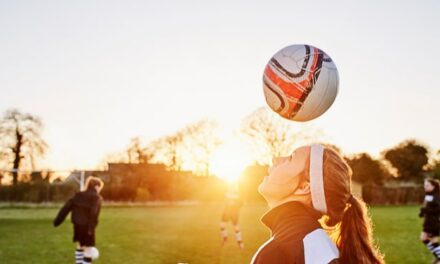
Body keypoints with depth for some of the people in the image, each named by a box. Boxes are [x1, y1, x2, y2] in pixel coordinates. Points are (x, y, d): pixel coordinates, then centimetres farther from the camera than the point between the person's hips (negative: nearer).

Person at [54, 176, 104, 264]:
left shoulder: (78, 195, 12)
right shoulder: (96, 197, -6)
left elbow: (66, 207, 6)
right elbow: (94, 213, -21)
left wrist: (57, 221, 6)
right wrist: (91, 227, -24)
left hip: (77, 225, 7)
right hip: (87, 226, -7)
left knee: (80, 246, 24)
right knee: (89, 250, 0)